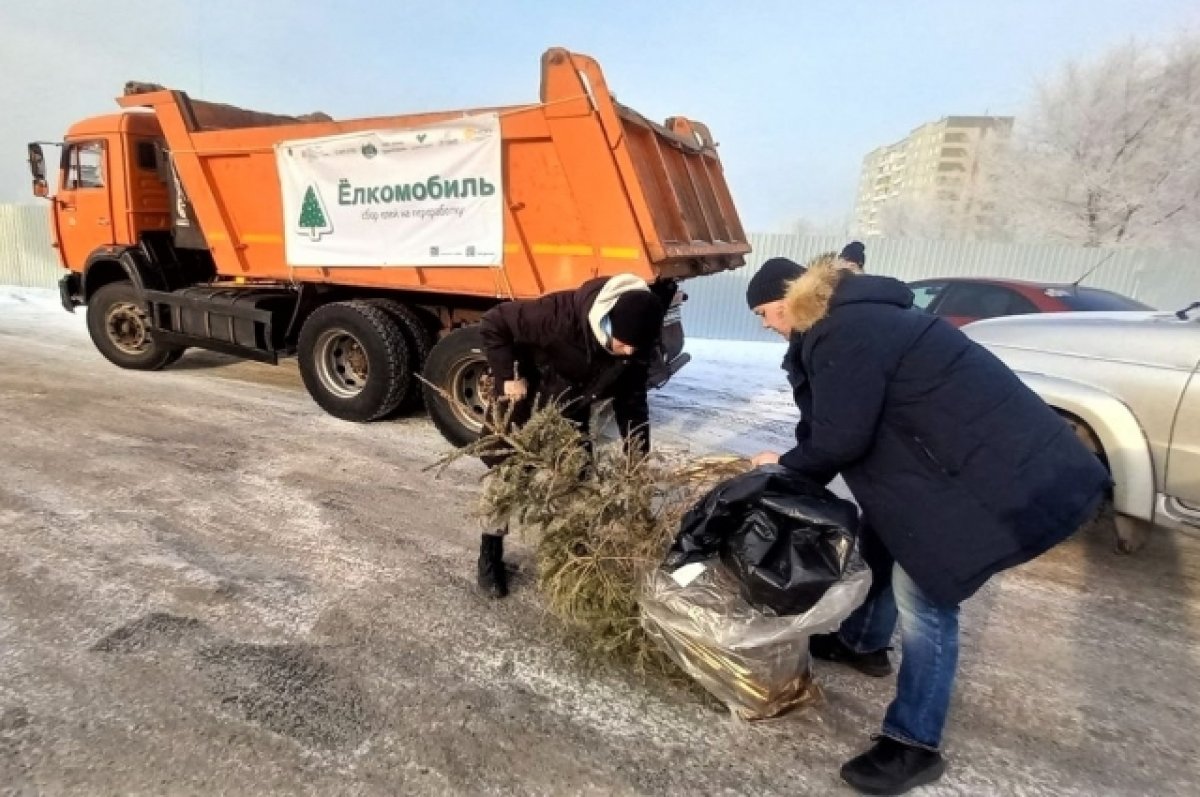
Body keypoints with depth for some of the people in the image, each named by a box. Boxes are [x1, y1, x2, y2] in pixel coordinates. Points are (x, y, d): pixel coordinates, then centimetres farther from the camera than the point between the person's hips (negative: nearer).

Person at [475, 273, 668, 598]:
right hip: (524, 405, -4)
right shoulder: (561, 313, -38)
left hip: (571, 413, 5)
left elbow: (632, 401, -8)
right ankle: (490, 556, 22)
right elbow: (493, 323, -28)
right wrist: (508, 376, -28)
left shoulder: (636, 346, -21)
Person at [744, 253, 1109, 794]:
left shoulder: (843, 335, -22)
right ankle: (862, 641, 44)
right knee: (886, 540, 21)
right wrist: (796, 479, 17)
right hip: (970, 457, 11)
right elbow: (844, 425, 17)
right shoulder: (854, 320, 12)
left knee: (923, 592, -6)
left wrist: (785, 464, -2)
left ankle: (914, 747, 10)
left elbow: (841, 439, -22)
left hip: (1000, 475, -11)